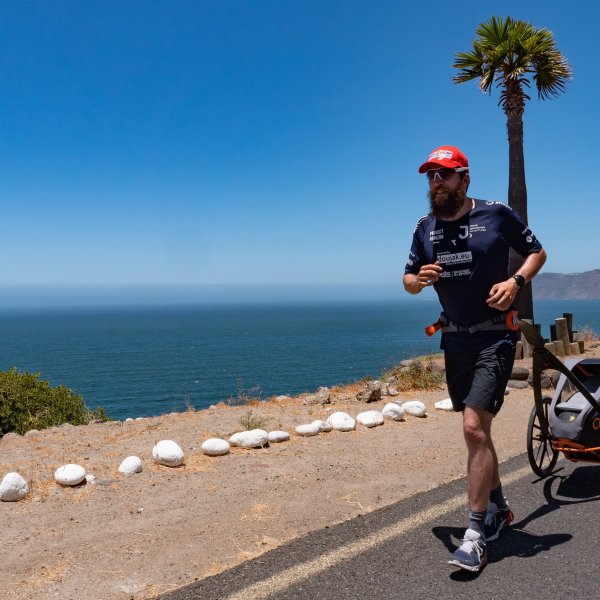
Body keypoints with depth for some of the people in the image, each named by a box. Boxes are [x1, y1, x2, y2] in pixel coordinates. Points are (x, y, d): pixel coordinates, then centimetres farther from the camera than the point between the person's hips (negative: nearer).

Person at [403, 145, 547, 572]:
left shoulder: (497, 214, -6)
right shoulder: (426, 228, 6)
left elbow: (537, 252, 4)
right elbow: (408, 280, 13)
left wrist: (515, 281, -16)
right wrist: (419, 279, -11)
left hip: (494, 336, -6)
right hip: (455, 340, 6)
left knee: (474, 428, -16)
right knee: (477, 430, 16)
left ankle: (477, 534, -6)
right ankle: (499, 508, 36)